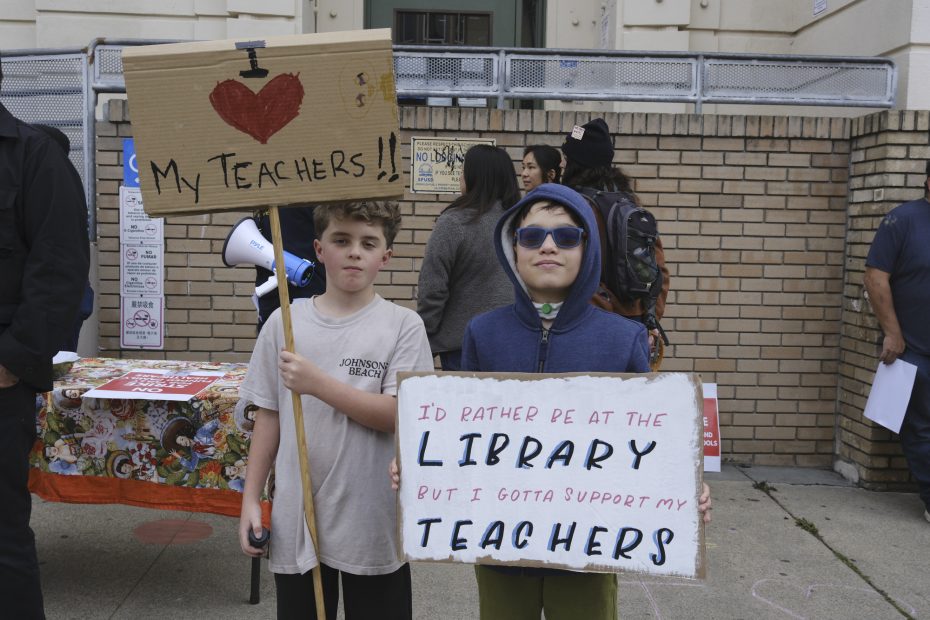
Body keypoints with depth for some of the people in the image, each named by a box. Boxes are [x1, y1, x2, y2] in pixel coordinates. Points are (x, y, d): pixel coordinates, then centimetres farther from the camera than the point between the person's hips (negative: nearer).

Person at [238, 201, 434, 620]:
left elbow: (398, 414, -15)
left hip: (374, 523, -2)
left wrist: (318, 384, -21)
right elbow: (268, 416, 5)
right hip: (296, 521, 2)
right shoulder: (285, 323, 0)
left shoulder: (403, 326, -7)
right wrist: (251, 499, 3)